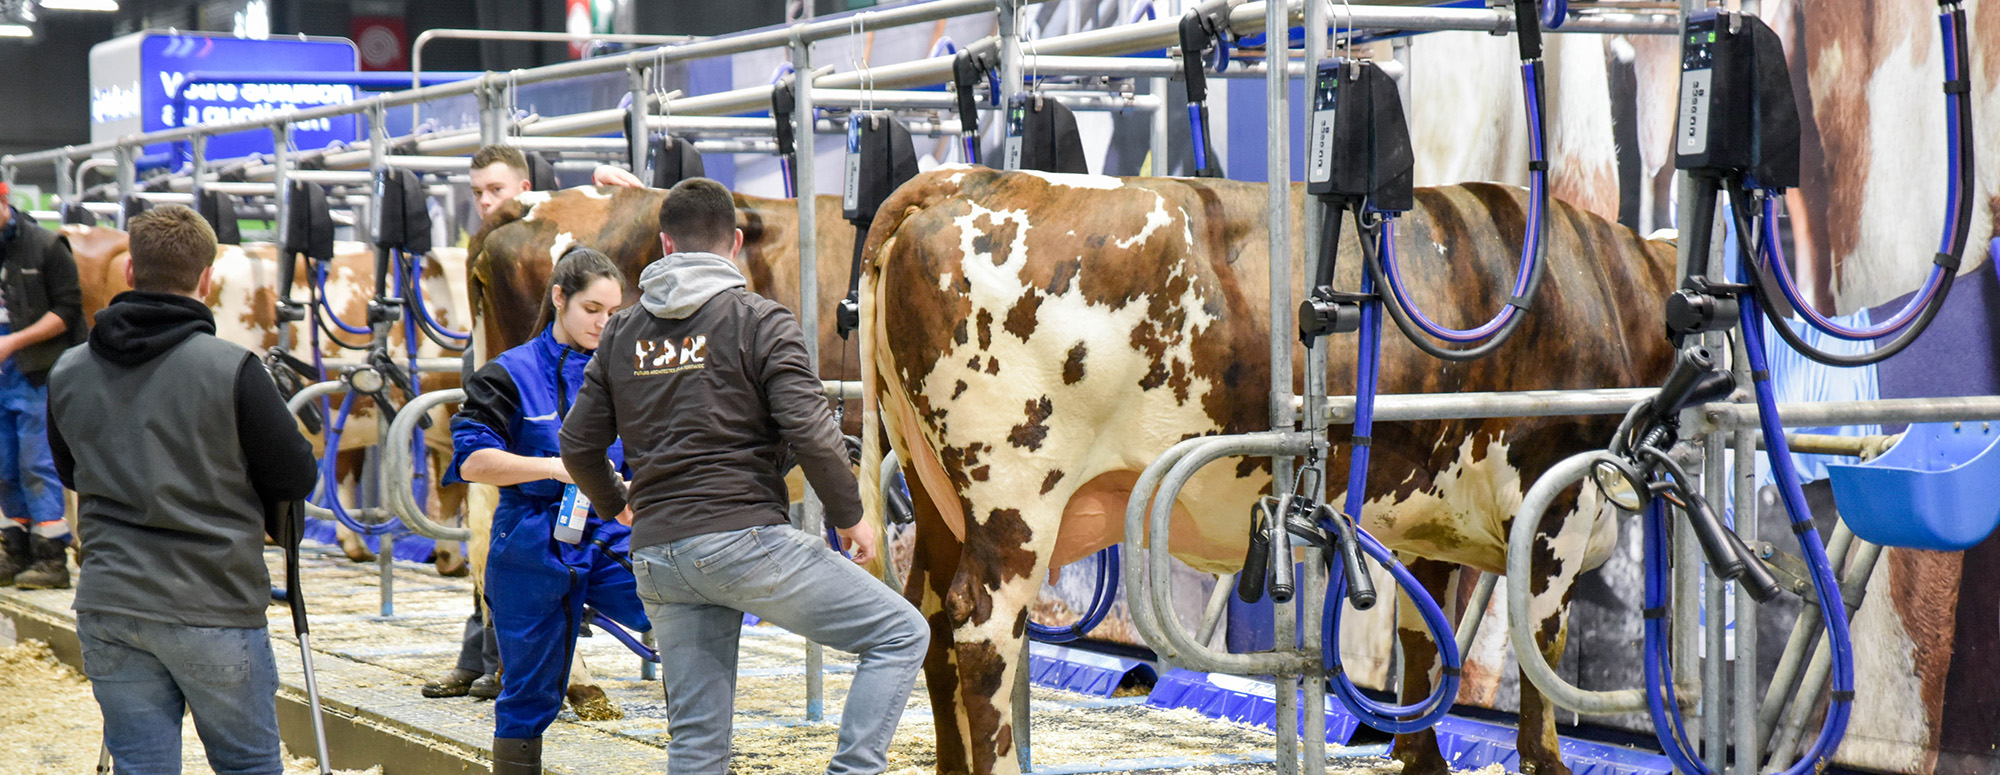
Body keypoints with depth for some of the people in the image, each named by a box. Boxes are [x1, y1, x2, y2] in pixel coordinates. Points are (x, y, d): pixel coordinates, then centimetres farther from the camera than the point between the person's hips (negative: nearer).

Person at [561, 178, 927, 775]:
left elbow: (579, 444, 16)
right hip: (743, 534, -6)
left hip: (656, 557, 6)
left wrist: (614, 504, 36)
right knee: (901, 634, 4)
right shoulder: (759, 321, -3)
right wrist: (849, 515, 3)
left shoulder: (623, 332, 13)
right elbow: (811, 433, -12)